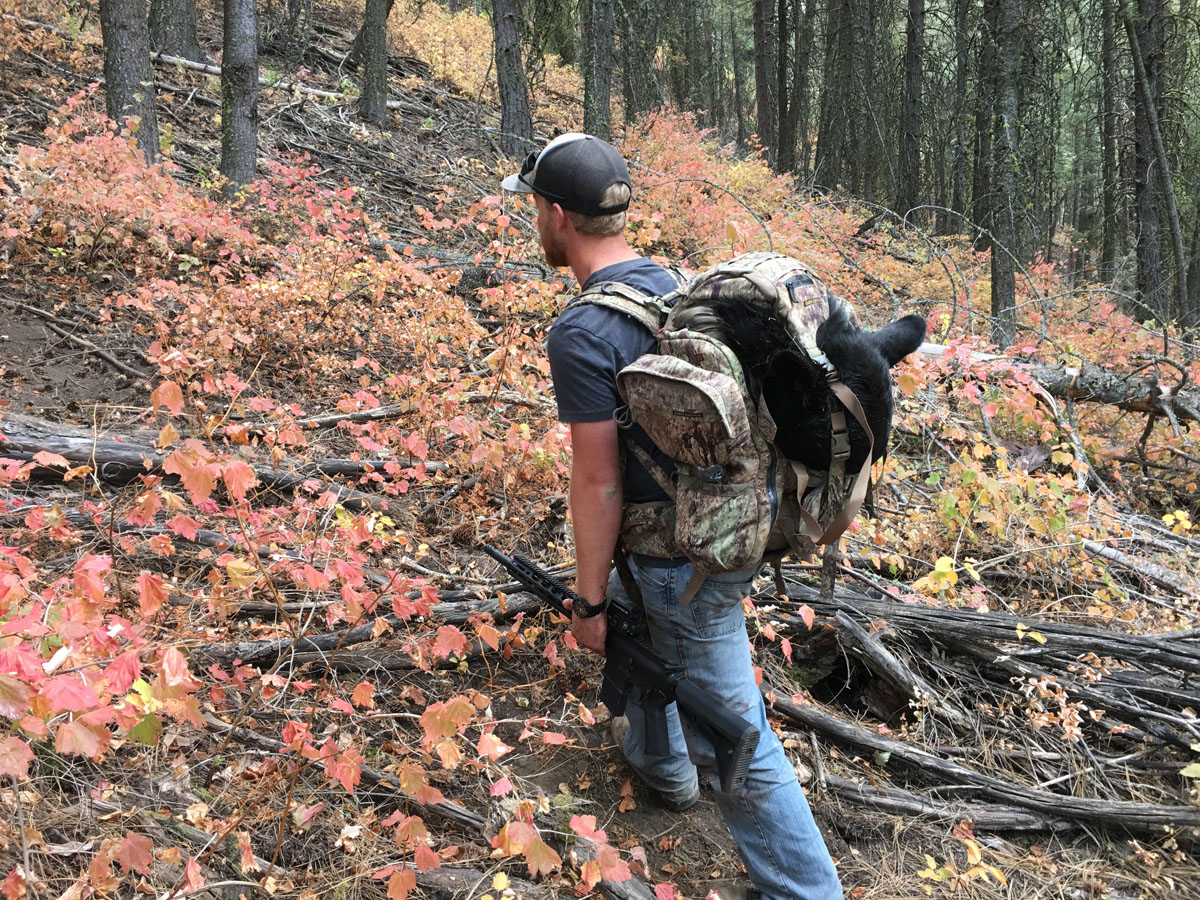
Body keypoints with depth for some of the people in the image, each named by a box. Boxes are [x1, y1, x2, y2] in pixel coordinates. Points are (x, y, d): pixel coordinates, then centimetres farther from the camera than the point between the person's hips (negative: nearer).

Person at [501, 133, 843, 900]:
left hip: (687, 567, -9)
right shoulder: (678, 287, 4)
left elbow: (598, 482, -20)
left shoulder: (582, 333, -22)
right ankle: (662, 764, 54)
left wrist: (589, 602, -9)